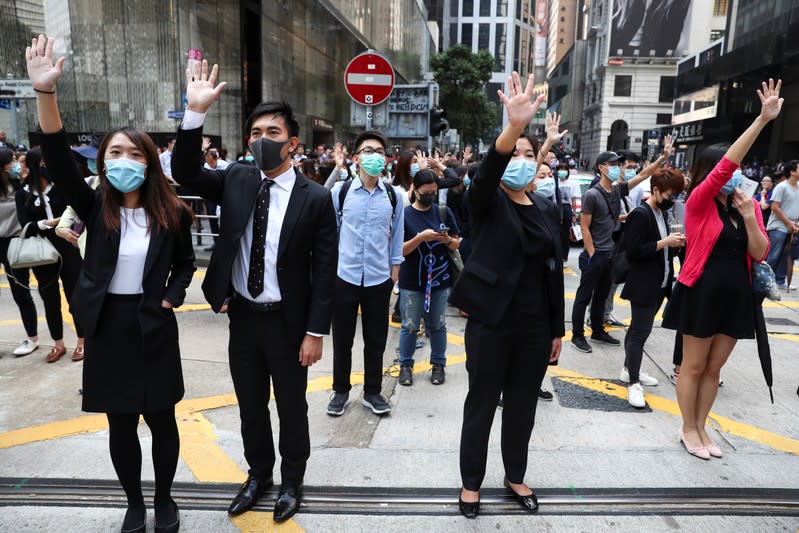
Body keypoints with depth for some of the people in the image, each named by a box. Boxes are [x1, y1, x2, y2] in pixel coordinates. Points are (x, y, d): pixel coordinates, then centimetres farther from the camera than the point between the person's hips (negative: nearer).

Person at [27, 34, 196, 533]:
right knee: (121, 424, 13)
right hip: (108, 327, 1)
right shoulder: (95, 206, -3)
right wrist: (46, 91, -29)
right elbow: (59, 161, -18)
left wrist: (171, 299, -7)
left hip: (154, 326, -1)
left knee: (162, 419, 11)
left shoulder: (170, 212, -4)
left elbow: (186, 263, 8)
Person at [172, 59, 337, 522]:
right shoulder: (236, 180, 1)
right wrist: (196, 111, -19)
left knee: (291, 407, 15)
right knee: (251, 406, 20)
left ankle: (292, 480, 38)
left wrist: (315, 332, -12)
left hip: (287, 322, -4)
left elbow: (324, 271, -11)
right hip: (242, 316, 4)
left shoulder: (316, 198, -12)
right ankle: (259, 472, 43)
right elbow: (185, 172, -7)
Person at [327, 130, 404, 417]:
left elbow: (397, 234, 8)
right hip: (344, 276, -1)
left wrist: (395, 267, 8)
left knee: (376, 339, 13)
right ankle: (340, 390, 30)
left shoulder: (394, 195, -1)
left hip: (379, 278, 1)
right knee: (342, 338, 12)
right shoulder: (340, 191, -5)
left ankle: (372, 391, 30)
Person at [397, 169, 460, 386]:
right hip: (412, 281, -2)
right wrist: (421, 237, -23)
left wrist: (447, 240, -15)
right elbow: (400, 250, -9)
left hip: (440, 279, 2)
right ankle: (406, 364, 21)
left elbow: (457, 244, 7)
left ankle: (439, 364, 25)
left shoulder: (444, 212, 2)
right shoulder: (405, 214, -5)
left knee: (437, 325, 11)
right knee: (410, 326, 5)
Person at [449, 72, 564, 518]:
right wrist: (514, 127, -46)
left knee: (523, 406, 17)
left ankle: (515, 476, 38)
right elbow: (487, 173, -30)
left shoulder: (547, 211, 7)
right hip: (491, 324, -4)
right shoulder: (488, 204, -5)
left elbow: (555, 272, 10)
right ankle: (472, 482, 29)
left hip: (535, 327, 4)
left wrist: (557, 330, 11)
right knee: (482, 403, 9)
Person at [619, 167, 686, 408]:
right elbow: (633, 251, -22)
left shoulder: (661, 213, 11)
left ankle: (629, 369, 30)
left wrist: (674, 243, 1)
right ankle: (634, 384, 3)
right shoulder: (640, 214, -17)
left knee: (639, 329, 18)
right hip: (643, 286, -9)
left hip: (659, 284, 9)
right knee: (640, 332, -5)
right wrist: (665, 242, -20)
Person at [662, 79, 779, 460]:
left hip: (735, 295, 5)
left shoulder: (747, 206, 7)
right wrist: (763, 119, -28)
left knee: (713, 368, 15)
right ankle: (688, 430, 22)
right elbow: (725, 166, -25)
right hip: (701, 293, -5)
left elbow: (760, 254, 2)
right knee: (693, 367, 6)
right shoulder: (699, 202, -9)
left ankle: (701, 427, 29)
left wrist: (749, 216, -13)